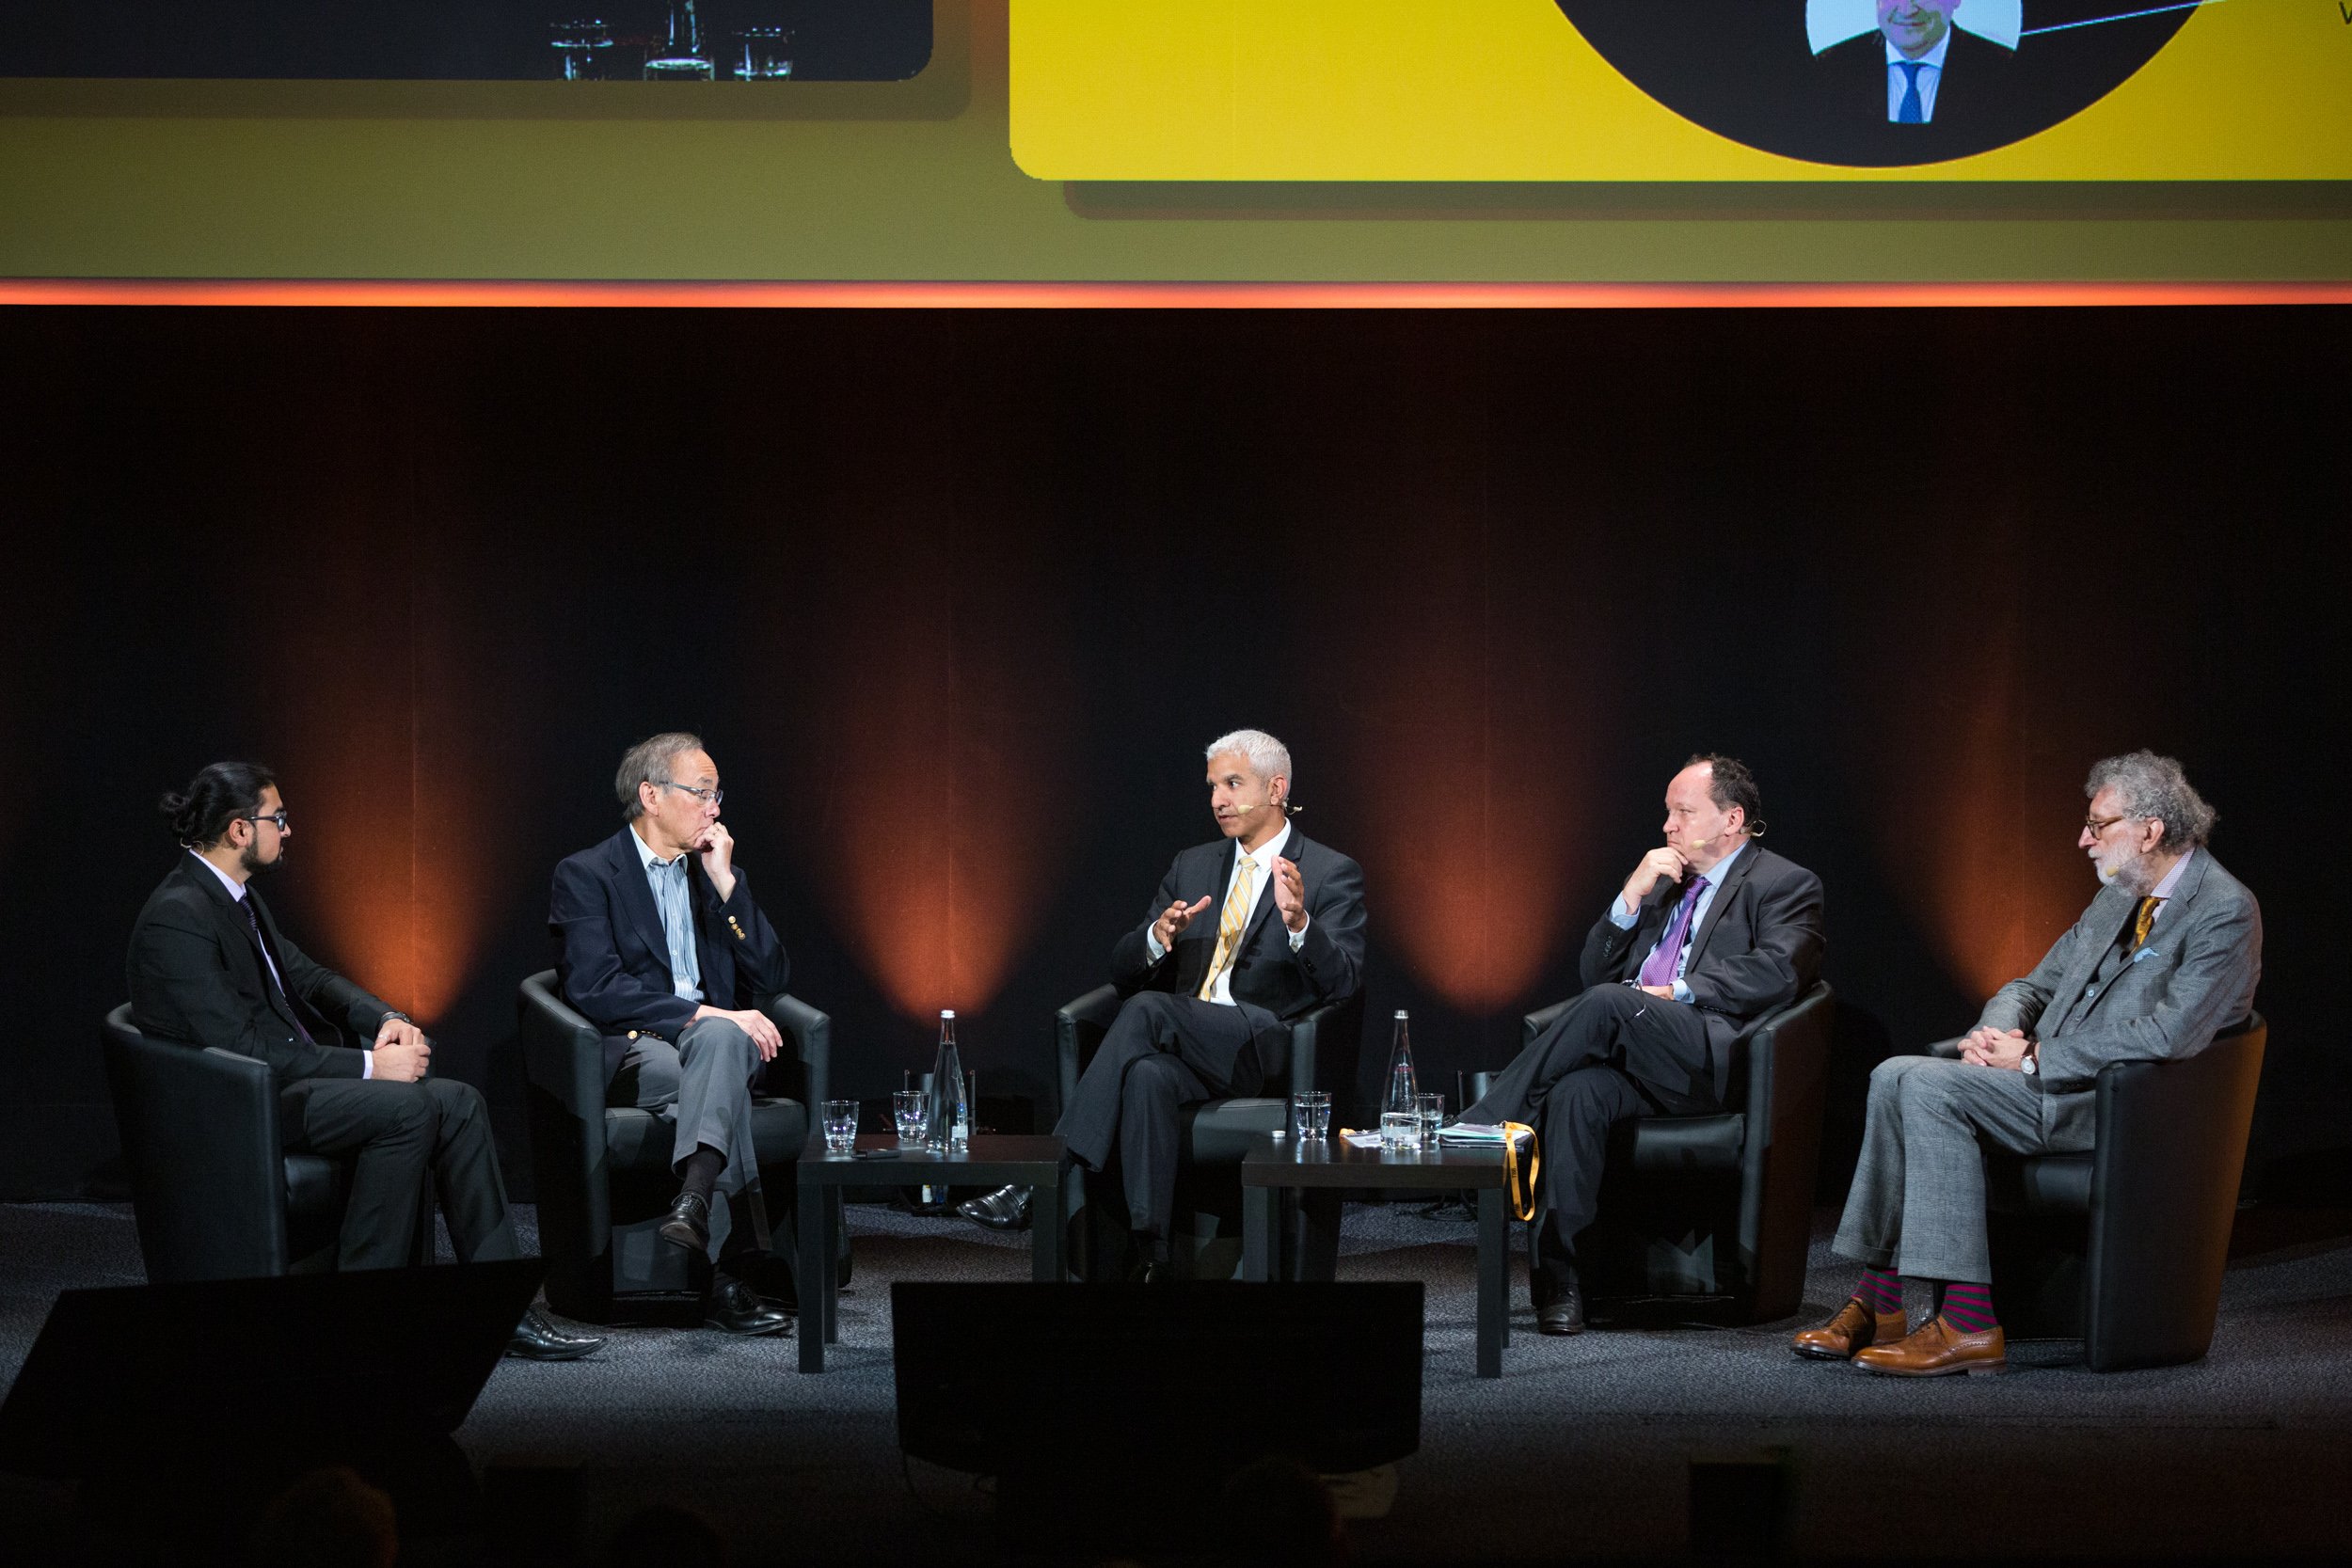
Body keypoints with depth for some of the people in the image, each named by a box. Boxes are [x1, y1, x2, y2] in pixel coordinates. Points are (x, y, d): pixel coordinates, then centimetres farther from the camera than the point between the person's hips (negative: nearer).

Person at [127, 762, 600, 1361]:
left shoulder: (237, 895, 13)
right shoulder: (178, 917, -19)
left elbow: (305, 975, 21)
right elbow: (242, 1048, -23)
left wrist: (385, 1018, 1)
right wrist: (370, 1065, -20)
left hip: (285, 1078, 10)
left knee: (458, 1102, -6)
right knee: (405, 1108, -27)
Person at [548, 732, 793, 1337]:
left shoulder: (719, 874, 20)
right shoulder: (585, 875, 2)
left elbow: (771, 978, 10)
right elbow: (595, 988, -14)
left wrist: (725, 883, 1)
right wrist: (705, 1013, -23)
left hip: (715, 1039, 4)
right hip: (629, 1052, -4)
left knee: (719, 1042, -35)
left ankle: (694, 1205, -55)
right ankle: (736, 1262, -47)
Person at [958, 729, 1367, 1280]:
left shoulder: (1331, 875, 7)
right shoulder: (1193, 867, 23)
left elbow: (1343, 982, -7)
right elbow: (1123, 971, 18)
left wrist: (1299, 923, -26)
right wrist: (1159, 936, -6)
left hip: (1262, 1049, -4)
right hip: (1186, 1048, 4)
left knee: (1148, 1009, -33)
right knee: (1147, 1075, -37)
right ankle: (1149, 1259, -44)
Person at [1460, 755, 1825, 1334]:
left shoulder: (1785, 886, 11)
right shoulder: (1664, 885, 31)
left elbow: (1779, 970, -9)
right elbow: (1591, 973, 24)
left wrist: (1677, 992, -14)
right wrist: (1632, 896, 9)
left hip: (1710, 1058, -5)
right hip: (1635, 1056, 5)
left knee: (1608, 1004, -35)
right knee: (1578, 1092, -32)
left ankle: (1478, 1128, -30)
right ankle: (1561, 1279, -35)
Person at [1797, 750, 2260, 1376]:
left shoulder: (2225, 911, -11)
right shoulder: (2118, 898, 18)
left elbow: (2167, 1036, -22)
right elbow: (2036, 985, 23)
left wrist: (2033, 1059, -17)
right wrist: (1998, 1031, -3)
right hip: (2048, 1078, 9)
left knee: (1929, 1087, -23)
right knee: (1898, 1077, -10)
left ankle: (1967, 1324, -24)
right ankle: (1876, 1305, -12)